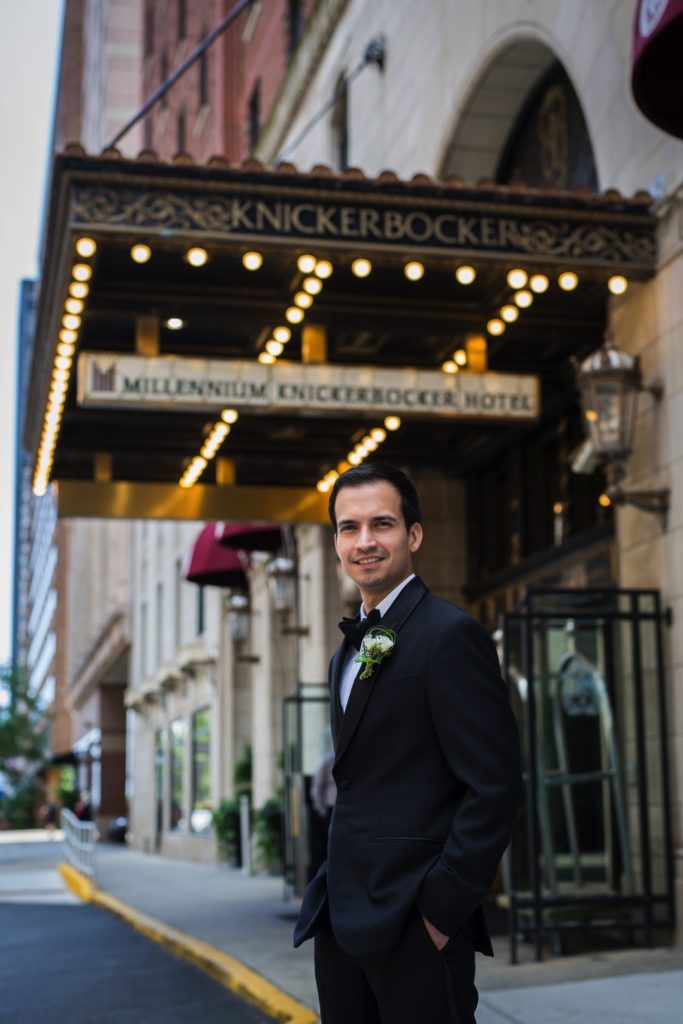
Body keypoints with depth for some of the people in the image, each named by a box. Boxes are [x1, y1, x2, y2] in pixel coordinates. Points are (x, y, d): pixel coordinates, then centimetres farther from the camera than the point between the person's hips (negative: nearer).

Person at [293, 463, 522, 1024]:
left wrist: (440, 909, -17)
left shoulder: (450, 635, -12)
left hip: (414, 927, -8)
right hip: (342, 920, 8)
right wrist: (333, 893, 11)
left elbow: (495, 788, -17)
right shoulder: (350, 651, 15)